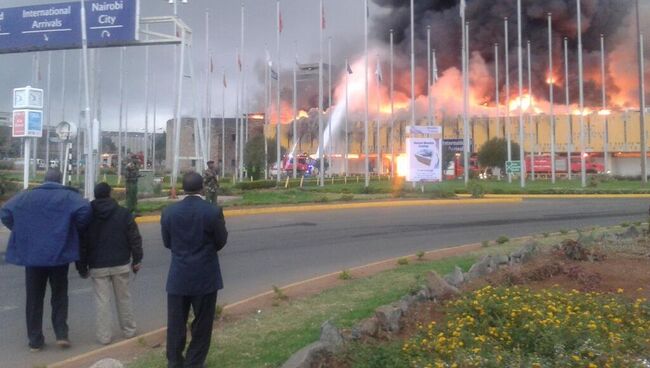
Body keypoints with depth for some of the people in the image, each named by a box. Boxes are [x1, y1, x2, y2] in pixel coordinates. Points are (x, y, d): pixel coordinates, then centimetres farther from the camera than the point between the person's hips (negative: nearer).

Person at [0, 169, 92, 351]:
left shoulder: (28, 196, 6)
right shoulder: (68, 196, -2)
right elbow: (84, 210, -19)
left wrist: (22, 231, 9)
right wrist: (76, 230, -3)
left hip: (32, 255, 1)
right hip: (59, 254, -1)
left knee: (34, 299, 11)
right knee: (59, 296, 14)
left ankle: (35, 340, 16)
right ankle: (61, 334, 9)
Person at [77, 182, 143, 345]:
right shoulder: (123, 213, -3)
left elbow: (81, 243, 0)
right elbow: (135, 239, -3)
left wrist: (82, 266, 8)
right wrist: (137, 260, 6)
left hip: (98, 266, 0)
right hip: (121, 264, 1)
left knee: (102, 301, 4)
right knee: (123, 298, 13)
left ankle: (104, 335, 6)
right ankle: (129, 330, 22)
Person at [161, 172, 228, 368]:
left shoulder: (169, 211, -5)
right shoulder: (213, 211, -13)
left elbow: (167, 243, 4)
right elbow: (221, 242, -4)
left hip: (178, 277, 2)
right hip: (205, 277, -2)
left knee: (176, 323, 14)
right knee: (201, 324, 11)